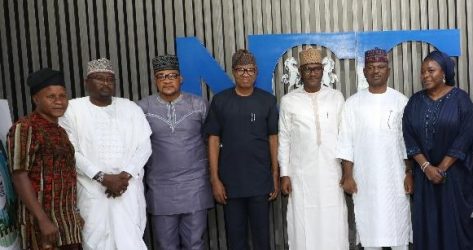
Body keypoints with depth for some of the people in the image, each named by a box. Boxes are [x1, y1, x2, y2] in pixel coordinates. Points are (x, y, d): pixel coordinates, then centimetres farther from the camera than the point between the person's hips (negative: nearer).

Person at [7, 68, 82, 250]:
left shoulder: (61, 132, 14)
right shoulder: (24, 128, -9)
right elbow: (19, 177, -15)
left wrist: (75, 215, 15)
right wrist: (43, 220, -20)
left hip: (68, 222, 7)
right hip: (41, 220, -7)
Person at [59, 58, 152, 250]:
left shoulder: (131, 108, 9)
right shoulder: (72, 109, 0)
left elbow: (144, 146, 4)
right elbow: (71, 152, -6)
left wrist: (126, 175, -11)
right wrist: (103, 177, -13)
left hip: (129, 188, 2)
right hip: (92, 189, -2)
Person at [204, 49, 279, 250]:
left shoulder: (267, 100, 0)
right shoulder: (220, 100, 0)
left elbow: (273, 138, 2)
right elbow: (214, 140, 0)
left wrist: (276, 175, 0)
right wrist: (214, 178, -4)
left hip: (260, 181, 0)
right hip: (230, 181, 0)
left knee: (261, 233, 9)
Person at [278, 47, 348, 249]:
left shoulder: (336, 98, 3)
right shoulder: (288, 101, 1)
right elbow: (284, 139, 3)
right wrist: (284, 174, 0)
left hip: (331, 172, 1)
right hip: (301, 174, 0)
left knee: (333, 226, 5)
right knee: (304, 226, 4)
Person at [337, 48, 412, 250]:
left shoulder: (401, 101, 2)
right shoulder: (353, 103, 1)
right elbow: (346, 142, 0)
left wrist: (409, 174, -2)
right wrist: (347, 176, -5)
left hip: (396, 178, 0)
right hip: (365, 179, 0)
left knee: (399, 227, 6)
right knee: (369, 228, 7)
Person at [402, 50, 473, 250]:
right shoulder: (415, 102, 5)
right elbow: (409, 138, 0)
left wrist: (441, 168, -12)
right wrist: (426, 166, -12)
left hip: (454, 173, -2)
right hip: (424, 173, 2)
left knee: (455, 221, 3)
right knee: (426, 223, 5)